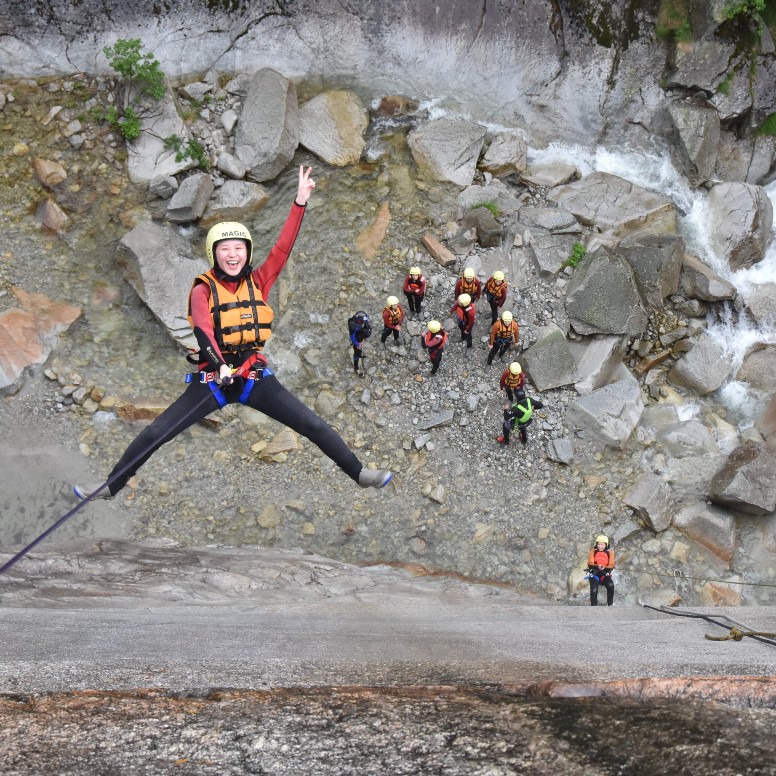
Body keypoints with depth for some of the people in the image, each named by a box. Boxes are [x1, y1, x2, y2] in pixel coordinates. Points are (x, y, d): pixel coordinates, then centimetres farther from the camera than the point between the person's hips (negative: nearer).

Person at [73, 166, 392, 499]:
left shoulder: (258, 282, 3)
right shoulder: (203, 289, -4)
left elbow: (283, 247, -8)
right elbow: (202, 331, -20)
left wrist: (300, 202, -18)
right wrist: (219, 366, -39)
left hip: (254, 374, 2)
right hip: (212, 375, -2)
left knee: (313, 425, -1)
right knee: (154, 434, -5)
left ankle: (358, 473, 13)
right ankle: (110, 487, 9)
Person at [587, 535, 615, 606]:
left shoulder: (610, 552, -1)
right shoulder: (593, 551, -2)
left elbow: (611, 566, -8)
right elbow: (590, 563, -10)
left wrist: (604, 568, -31)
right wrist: (597, 566, -32)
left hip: (605, 574, 0)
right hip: (594, 574, 0)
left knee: (610, 585, -28)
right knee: (594, 590, -21)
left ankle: (610, 604, -11)